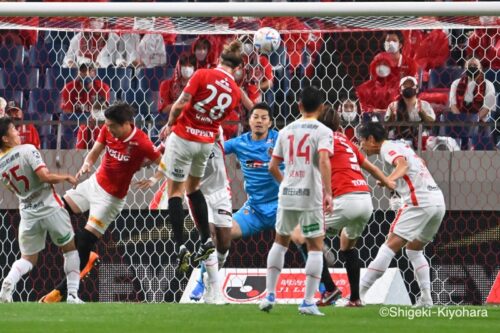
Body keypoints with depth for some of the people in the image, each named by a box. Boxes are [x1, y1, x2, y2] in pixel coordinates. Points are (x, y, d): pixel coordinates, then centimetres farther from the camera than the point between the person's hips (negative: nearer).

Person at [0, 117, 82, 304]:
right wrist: (65, 178, -9)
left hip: (28, 213, 4)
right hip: (50, 208, -4)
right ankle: (72, 294, 8)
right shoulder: (27, 150, -14)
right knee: (70, 248, 15)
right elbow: (44, 176, -23)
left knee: (28, 258, 16)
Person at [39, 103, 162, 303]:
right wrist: (87, 164, -20)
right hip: (94, 183, 7)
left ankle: (63, 291, 4)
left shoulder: (141, 143, -24)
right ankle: (85, 256, 26)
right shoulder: (107, 131, -7)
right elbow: (94, 152, 1)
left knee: (85, 241, -8)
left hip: (111, 197, -7)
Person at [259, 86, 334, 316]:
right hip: (310, 196, -4)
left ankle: (269, 295, 16)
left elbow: (273, 166, 12)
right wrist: (328, 193, -22)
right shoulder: (322, 131, -4)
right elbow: (324, 161, -20)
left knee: (280, 242, 20)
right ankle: (308, 301, -3)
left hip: (287, 195, 4)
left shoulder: (286, 131, 11)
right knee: (315, 247, 4)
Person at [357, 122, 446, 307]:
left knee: (390, 247, -9)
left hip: (419, 201, -9)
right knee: (414, 250, 20)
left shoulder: (387, 148, -2)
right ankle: (426, 298, 10)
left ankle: (358, 293, -12)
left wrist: (390, 179, -39)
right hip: (438, 200, 9)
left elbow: (402, 163, -21)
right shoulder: (401, 146, 25)